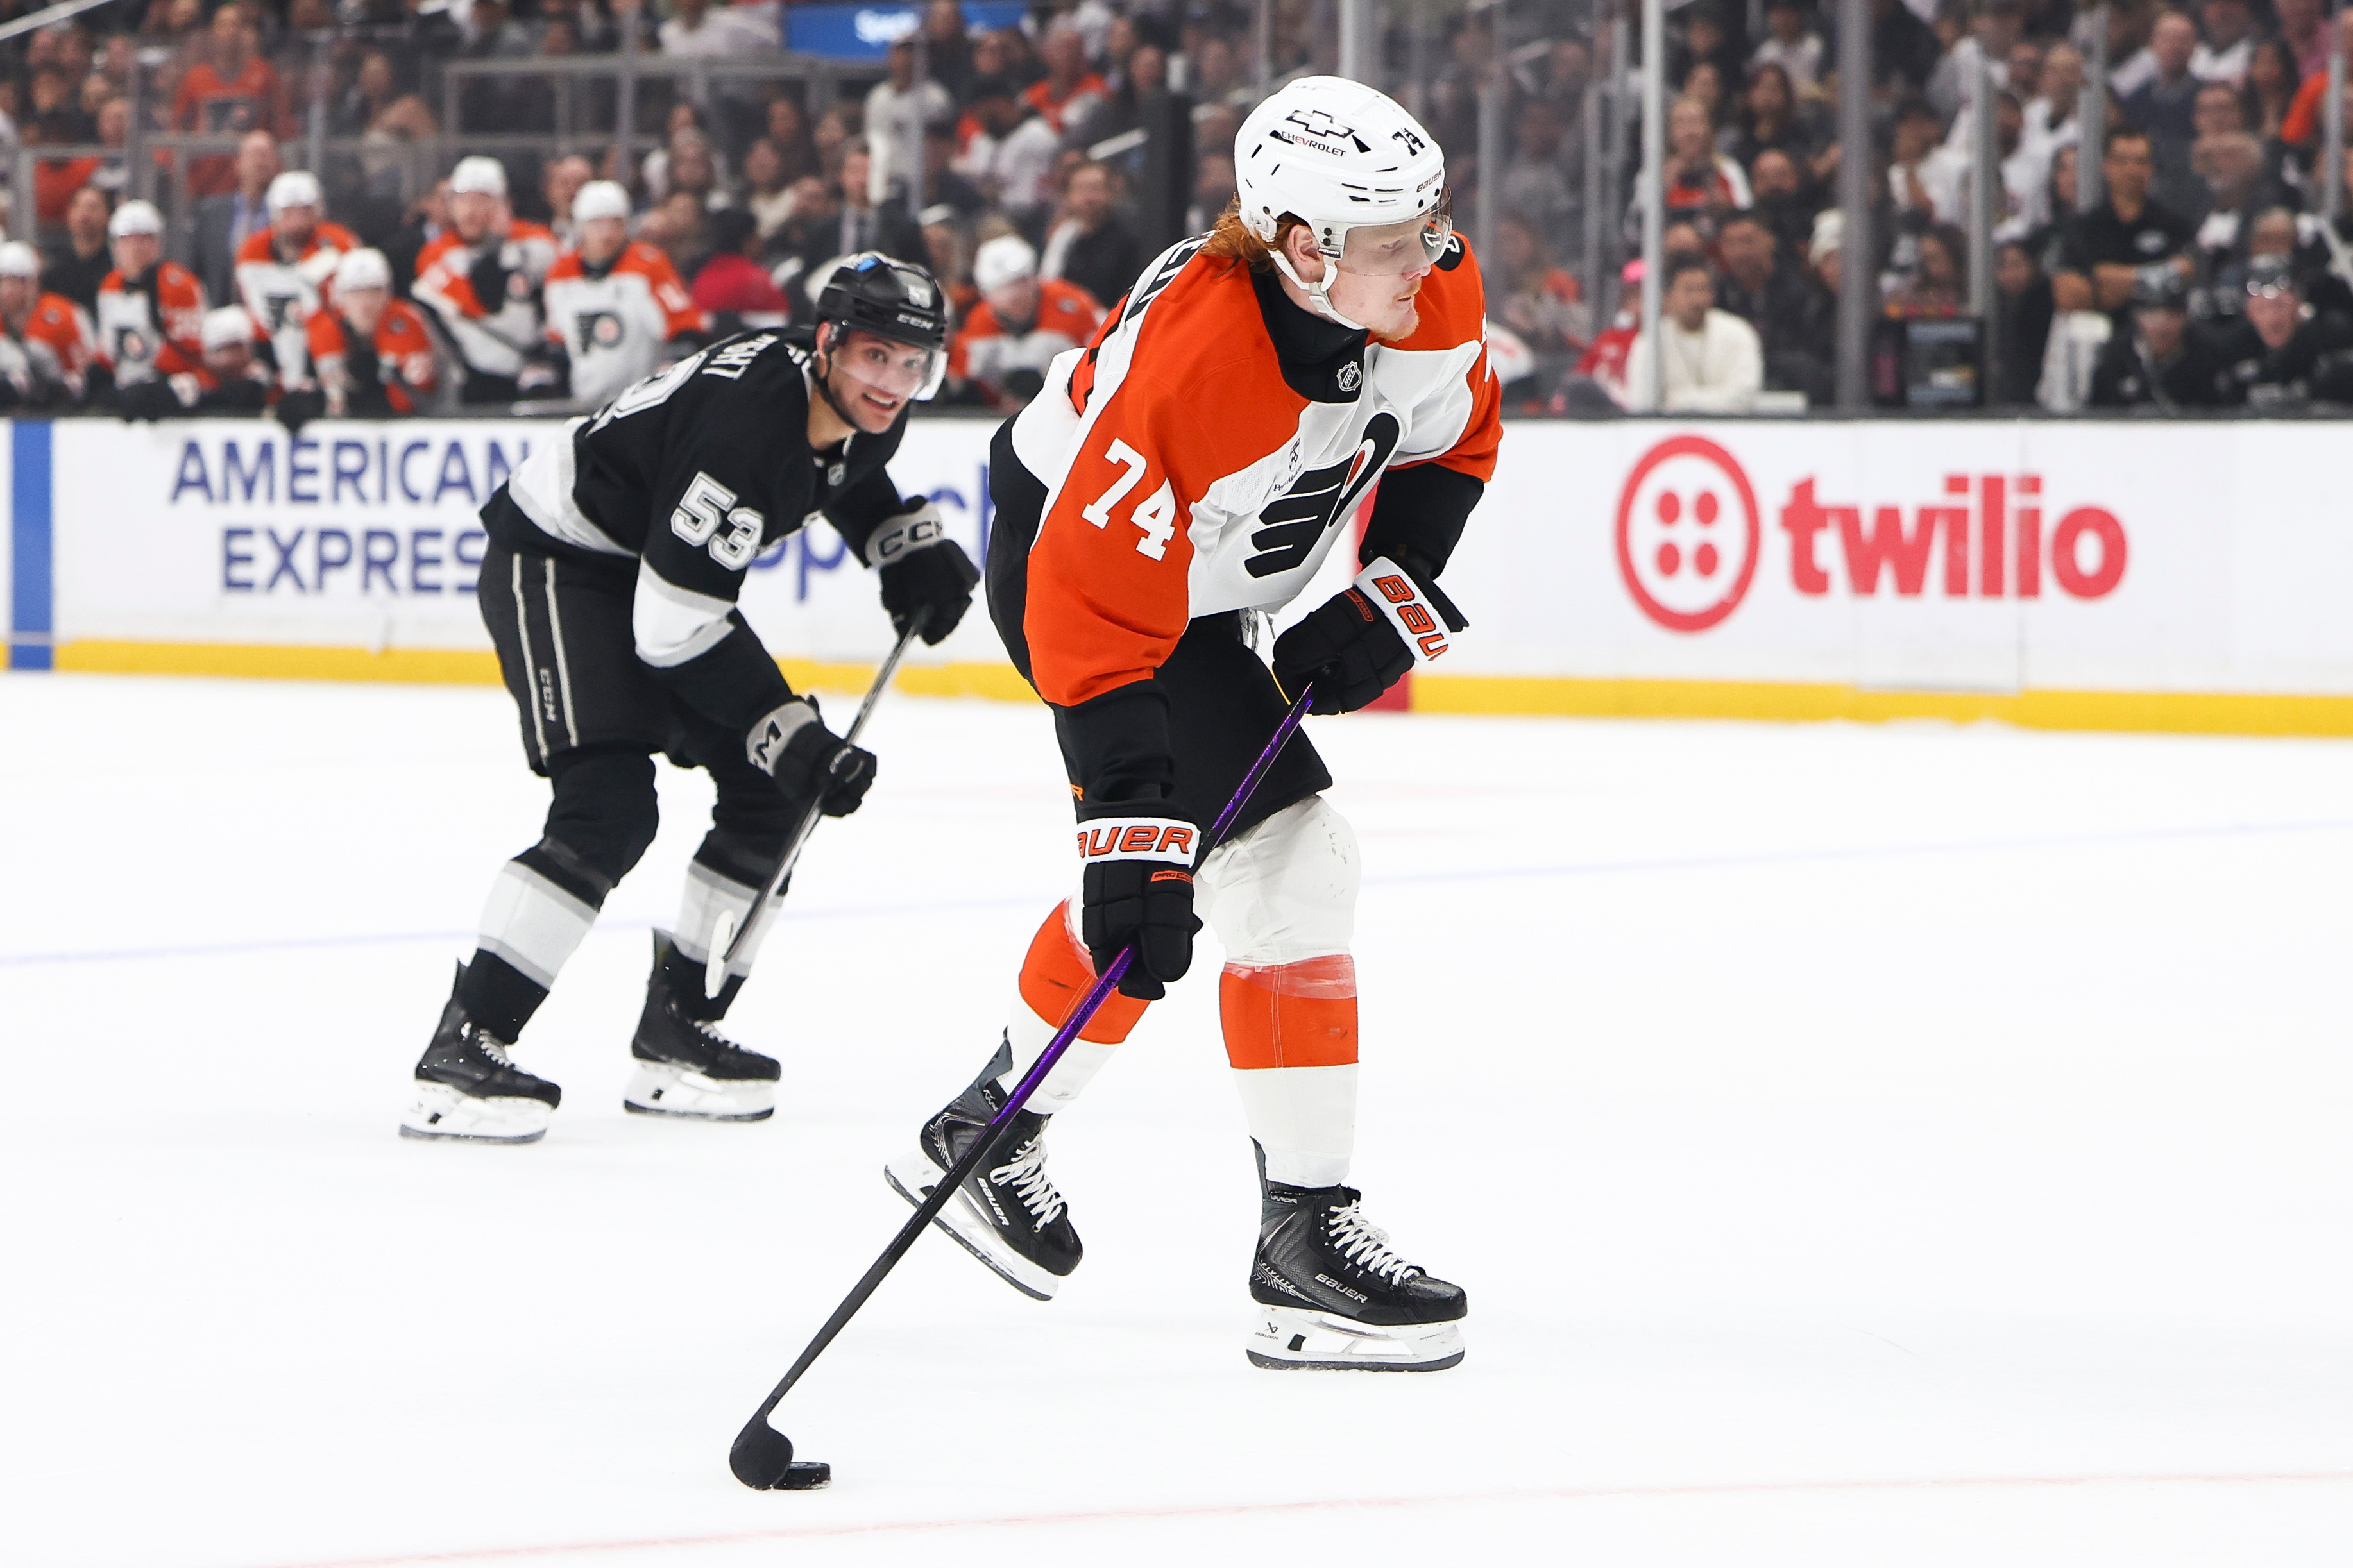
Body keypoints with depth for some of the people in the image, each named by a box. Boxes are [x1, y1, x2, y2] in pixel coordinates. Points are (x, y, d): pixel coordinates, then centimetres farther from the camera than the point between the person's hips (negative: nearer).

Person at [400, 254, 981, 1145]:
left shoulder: (860, 413, -7)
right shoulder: (745, 421, -34)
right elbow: (671, 630, -31)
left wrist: (911, 546, 6)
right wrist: (794, 736, -28)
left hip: (659, 565, 10)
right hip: (553, 561, -10)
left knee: (771, 793, 7)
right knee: (609, 811, -24)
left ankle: (675, 1036, 16)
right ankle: (460, 1051, -24)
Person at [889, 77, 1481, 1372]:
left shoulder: (1432, 293, -20)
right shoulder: (1184, 366, -40)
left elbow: (1453, 440, 3)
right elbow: (1099, 618, -36)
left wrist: (1389, 601, -9)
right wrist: (1131, 840, -37)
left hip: (1205, 572, 8)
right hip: (1063, 557, -8)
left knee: (1177, 867, 18)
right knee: (1285, 856, -16)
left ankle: (985, 1136, 39)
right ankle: (1305, 1242, -6)